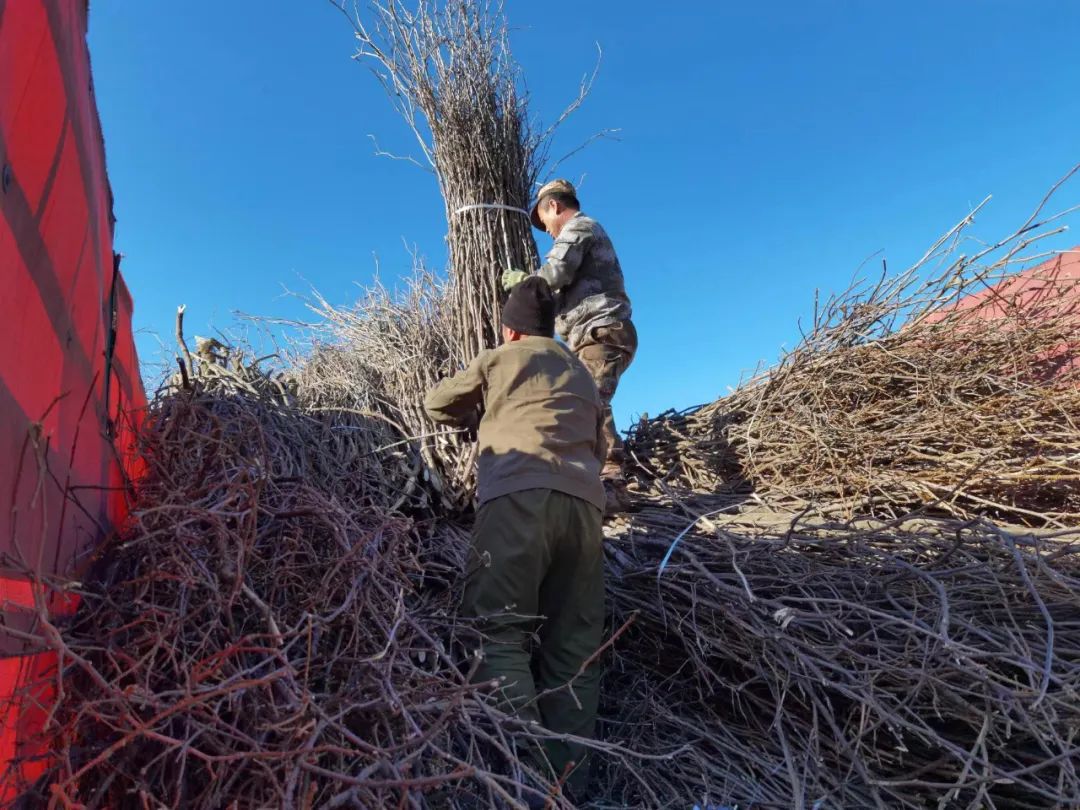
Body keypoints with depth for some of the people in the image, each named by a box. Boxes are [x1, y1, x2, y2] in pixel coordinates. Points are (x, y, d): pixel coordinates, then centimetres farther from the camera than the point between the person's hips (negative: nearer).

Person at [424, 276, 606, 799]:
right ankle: (567, 780, 0)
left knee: (499, 631, -10)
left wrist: (481, 416, 46)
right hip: (585, 500, 5)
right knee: (573, 648, 5)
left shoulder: (500, 358, 21)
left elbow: (436, 404, 30)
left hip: (519, 494, -5)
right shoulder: (582, 374, 35)